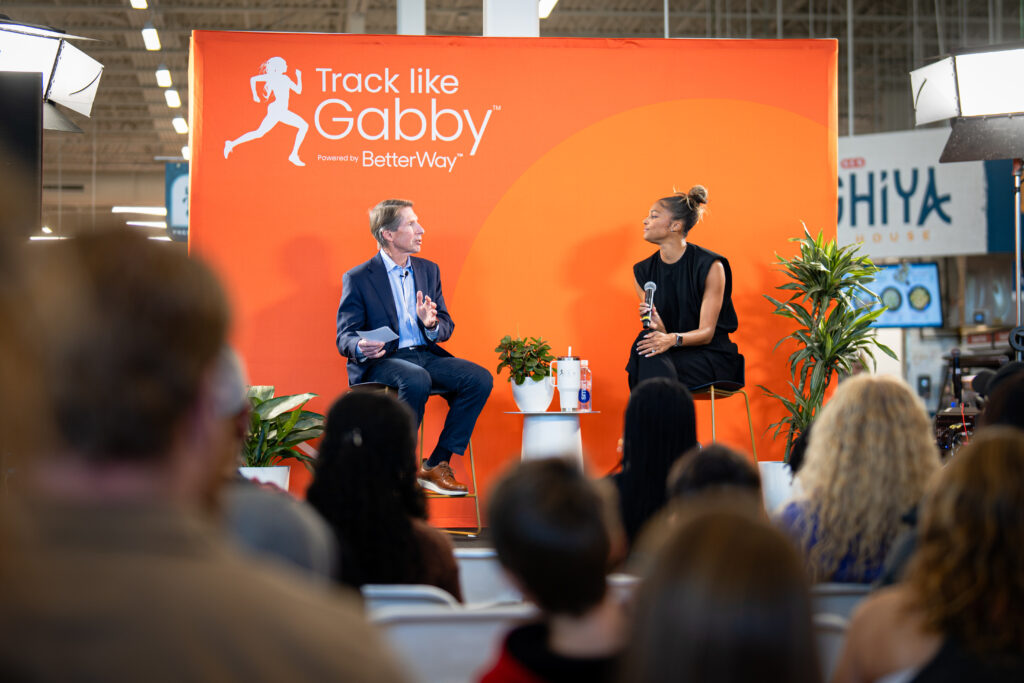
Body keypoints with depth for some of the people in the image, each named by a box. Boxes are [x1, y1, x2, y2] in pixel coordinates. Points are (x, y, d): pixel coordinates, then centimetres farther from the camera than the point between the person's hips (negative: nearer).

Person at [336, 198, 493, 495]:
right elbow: (345, 337, -5)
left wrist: (432, 324, -11)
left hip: (426, 356, 6)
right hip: (381, 360, -6)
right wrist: (361, 348, -30)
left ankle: (437, 465, -15)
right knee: (417, 380, -38)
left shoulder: (428, 270, 16)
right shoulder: (358, 278, 0)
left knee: (480, 378, -20)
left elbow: (446, 327, 15)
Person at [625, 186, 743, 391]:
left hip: (712, 359, -4)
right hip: (673, 354, 4)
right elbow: (662, 334, 3)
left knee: (653, 356, -32)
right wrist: (658, 327, -22)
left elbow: (706, 332, -12)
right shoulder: (643, 271, 6)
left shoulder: (710, 266, -9)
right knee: (647, 341, -31)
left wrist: (673, 339, -32)